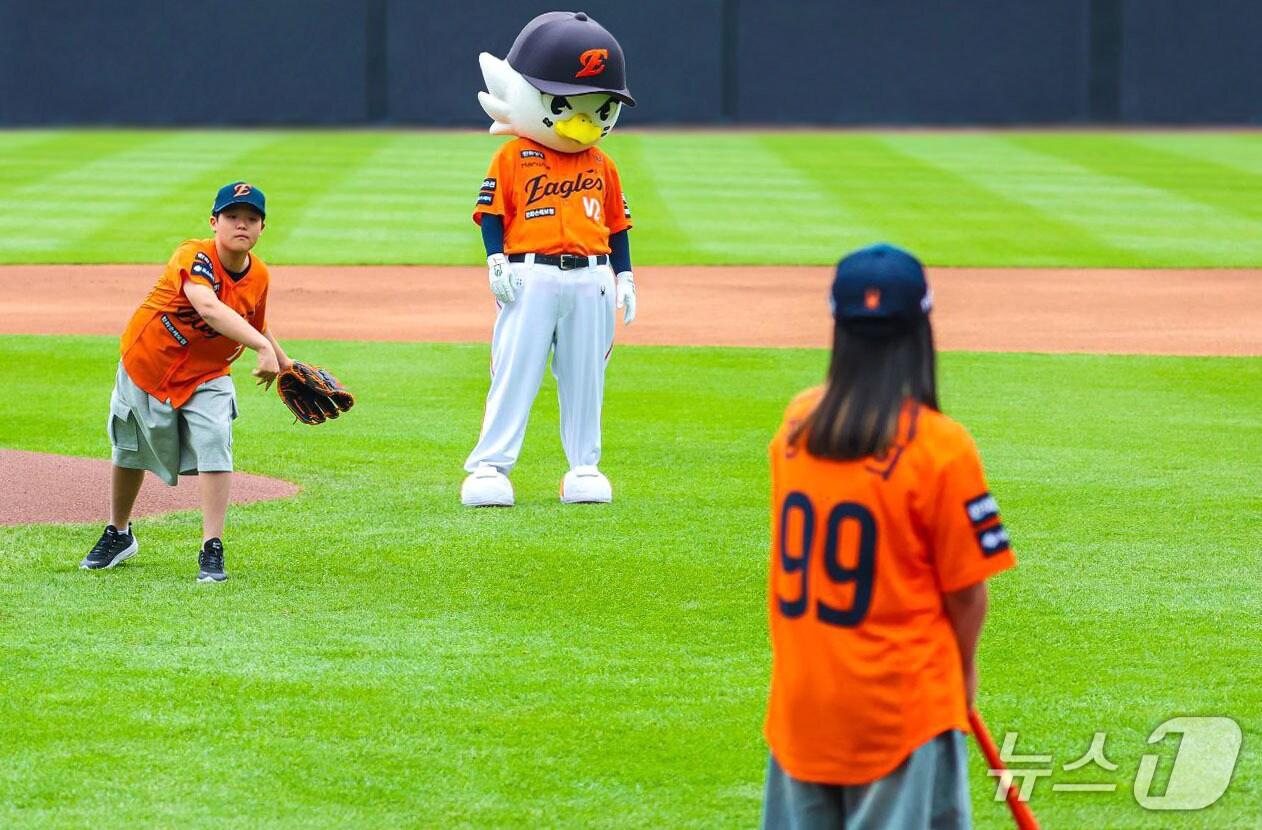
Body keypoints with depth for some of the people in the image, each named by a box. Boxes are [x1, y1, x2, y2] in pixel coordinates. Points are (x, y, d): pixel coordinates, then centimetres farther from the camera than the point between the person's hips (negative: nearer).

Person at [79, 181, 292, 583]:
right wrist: (262, 346, -59)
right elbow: (208, 309, -49)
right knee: (130, 452, 16)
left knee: (214, 444, -21)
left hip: (206, 377, 3)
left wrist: (285, 364, 2)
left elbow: (256, 324, 11)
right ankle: (119, 535, 41)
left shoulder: (258, 275, -10)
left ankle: (212, 550, -15)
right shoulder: (195, 257, -31)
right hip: (146, 367, -3)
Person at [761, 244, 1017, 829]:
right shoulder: (939, 447, -15)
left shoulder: (796, 425, 0)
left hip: (800, 699, 5)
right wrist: (964, 670, 9)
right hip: (902, 704, -5)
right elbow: (966, 590, -7)